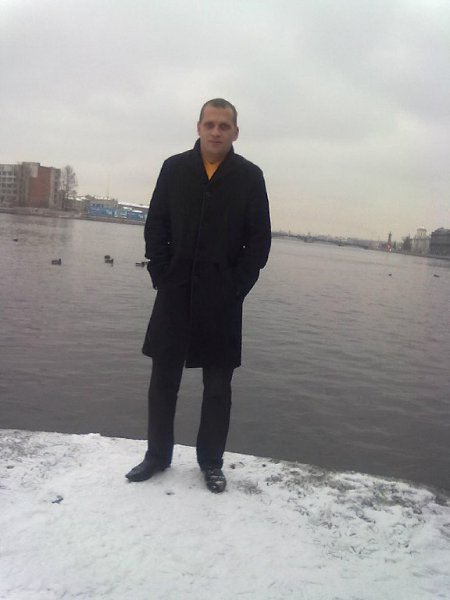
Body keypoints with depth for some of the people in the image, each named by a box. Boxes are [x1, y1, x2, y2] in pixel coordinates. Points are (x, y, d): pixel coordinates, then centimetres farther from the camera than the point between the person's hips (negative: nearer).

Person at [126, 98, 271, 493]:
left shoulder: (250, 177, 1)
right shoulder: (174, 169, 5)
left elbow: (259, 241, 0)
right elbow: (155, 228, 6)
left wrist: (236, 288, -7)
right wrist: (162, 278, -3)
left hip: (222, 301, -1)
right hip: (175, 295, 2)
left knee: (218, 386, 7)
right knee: (163, 379, 9)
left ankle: (211, 462, 22)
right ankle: (158, 455, 26)